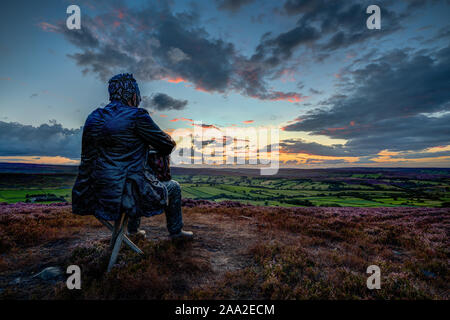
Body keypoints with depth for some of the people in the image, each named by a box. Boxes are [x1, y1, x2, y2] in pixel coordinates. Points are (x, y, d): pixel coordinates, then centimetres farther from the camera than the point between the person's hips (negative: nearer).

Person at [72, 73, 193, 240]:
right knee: (173, 187, 18)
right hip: (127, 195, -7)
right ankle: (175, 230, 36)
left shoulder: (93, 117, 6)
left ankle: (133, 228, 49)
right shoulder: (137, 115, -14)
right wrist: (169, 140, 16)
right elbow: (167, 146, -8)